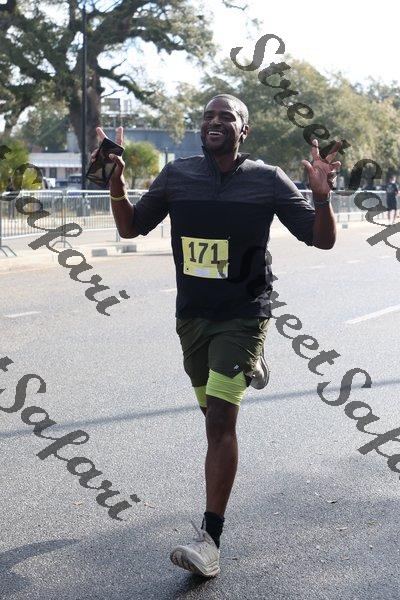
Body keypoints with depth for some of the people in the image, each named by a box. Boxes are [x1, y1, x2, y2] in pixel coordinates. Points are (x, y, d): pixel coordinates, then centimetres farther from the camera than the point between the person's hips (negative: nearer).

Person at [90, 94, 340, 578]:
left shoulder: (268, 180, -7)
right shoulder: (177, 175, 1)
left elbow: (322, 240, -4)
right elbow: (131, 228, 10)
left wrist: (321, 196, -24)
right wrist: (117, 187, -8)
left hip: (242, 315, -4)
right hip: (192, 314, 5)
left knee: (220, 419, -15)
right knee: (213, 410, 22)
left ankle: (209, 539, -12)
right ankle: (247, 367, 59)